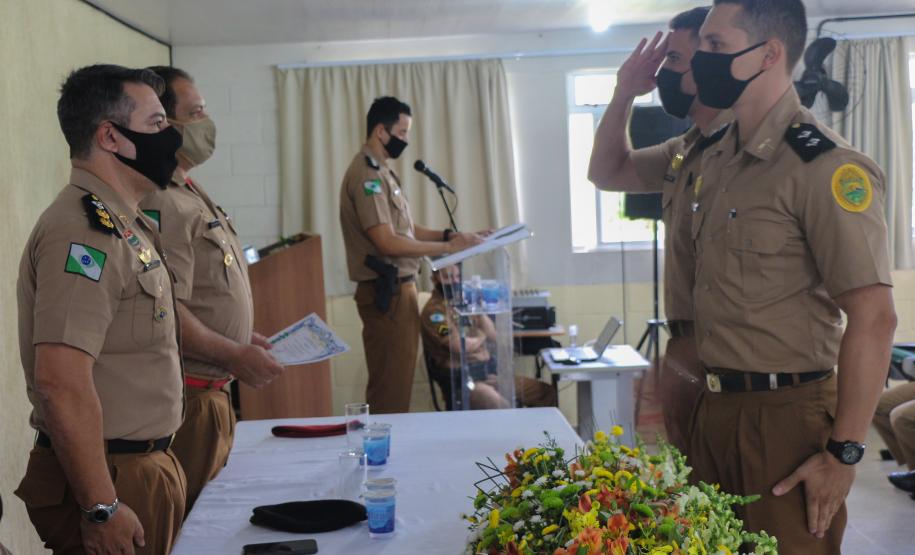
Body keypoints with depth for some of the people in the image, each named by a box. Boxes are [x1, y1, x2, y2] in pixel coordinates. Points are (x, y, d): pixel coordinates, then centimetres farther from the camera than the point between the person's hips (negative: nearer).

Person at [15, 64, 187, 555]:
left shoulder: (121, 224, 12)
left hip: (144, 462, 9)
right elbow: (61, 381, -27)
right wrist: (102, 509, -25)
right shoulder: (84, 230, -20)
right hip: (113, 477, -9)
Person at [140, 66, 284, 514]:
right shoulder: (160, 203, -19)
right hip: (188, 396, -10)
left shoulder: (189, 192, 15)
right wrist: (234, 355, -20)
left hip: (212, 390, 10)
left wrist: (244, 336, 18)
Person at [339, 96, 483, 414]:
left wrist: (450, 235, 5)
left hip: (399, 289, 10)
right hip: (386, 294, -10)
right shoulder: (366, 174, -14)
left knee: (397, 385, 14)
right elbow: (387, 242, -21)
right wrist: (448, 247, -17)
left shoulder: (381, 172, 17)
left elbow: (406, 230, 19)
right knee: (390, 393, -6)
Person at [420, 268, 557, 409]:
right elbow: (461, 346, -16)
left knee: (547, 392, 0)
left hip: (490, 370, 8)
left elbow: (492, 335, 14)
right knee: (493, 400, -40)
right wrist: (481, 337, 4)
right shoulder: (434, 310, -7)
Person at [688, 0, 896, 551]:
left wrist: (843, 454, -19)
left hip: (785, 416, -8)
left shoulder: (824, 166, -18)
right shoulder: (719, 158, 8)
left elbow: (873, 319, -21)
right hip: (716, 408, 8)